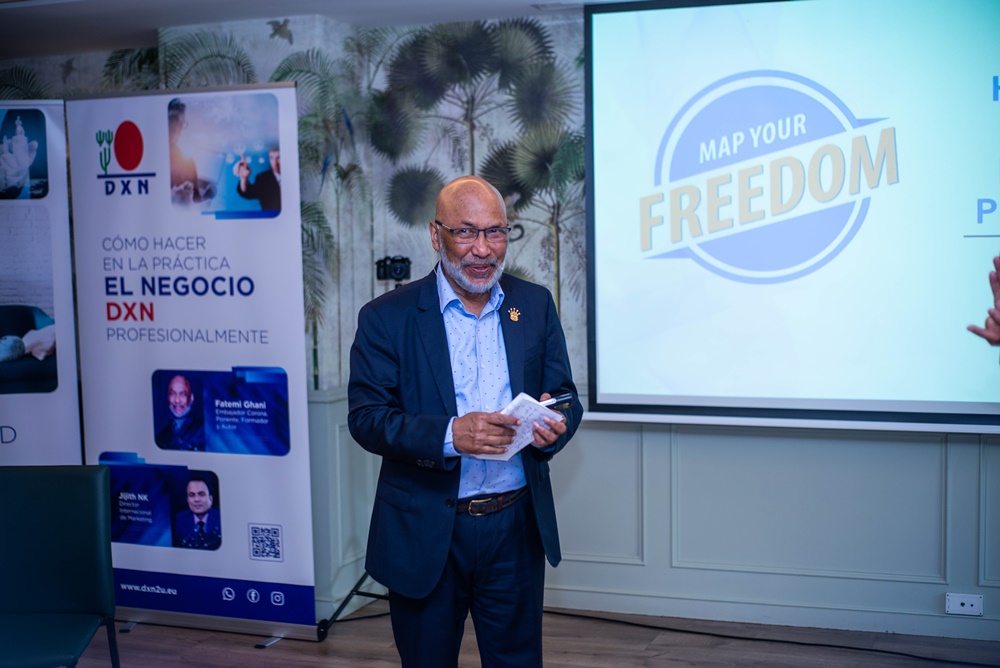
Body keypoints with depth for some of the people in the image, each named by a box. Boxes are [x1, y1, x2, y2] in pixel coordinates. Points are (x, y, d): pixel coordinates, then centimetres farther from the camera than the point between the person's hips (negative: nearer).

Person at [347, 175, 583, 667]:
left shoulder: (536, 305, 4)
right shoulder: (387, 317, -5)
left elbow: (567, 399, 6)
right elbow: (366, 417, -11)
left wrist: (553, 425, -18)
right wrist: (449, 435, -27)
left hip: (517, 528, 2)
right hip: (424, 533, -2)